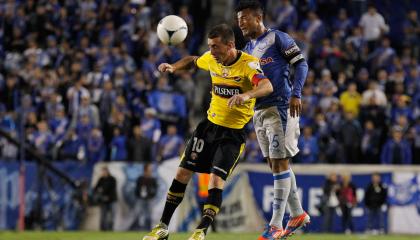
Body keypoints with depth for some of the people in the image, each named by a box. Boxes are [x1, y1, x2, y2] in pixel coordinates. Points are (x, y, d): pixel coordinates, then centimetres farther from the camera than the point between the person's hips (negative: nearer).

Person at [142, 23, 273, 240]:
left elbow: (267, 86, -39)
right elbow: (193, 61, 23)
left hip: (233, 132, -6)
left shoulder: (248, 63, -20)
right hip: (210, 123, 6)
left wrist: (247, 95, -58)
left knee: (216, 179, -18)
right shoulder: (211, 59, -1)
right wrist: (174, 67, 4)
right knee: (183, 173, 4)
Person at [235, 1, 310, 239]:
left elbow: (301, 64, -9)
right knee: (276, 164, 12)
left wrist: (296, 94, -18)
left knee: (280, 164, -8)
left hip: (280, 109, -8)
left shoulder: (278, 38, -6)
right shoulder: (248, 49, 17)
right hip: (260, 110, 8)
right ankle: (298, 215, 24)